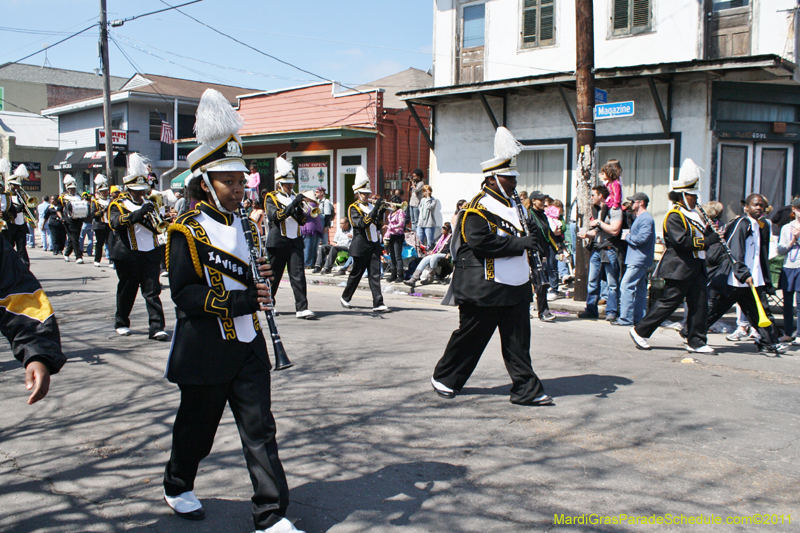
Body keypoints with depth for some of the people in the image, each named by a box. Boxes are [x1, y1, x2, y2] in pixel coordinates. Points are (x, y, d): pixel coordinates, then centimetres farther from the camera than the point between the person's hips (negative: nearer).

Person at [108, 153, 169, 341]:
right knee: (127, 290, 10)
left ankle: (157, 327, -7)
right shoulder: (118, 205, 1)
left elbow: (157, 227, 18)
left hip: (151, 254, 3)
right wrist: (138, 213, -31)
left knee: (153, 291, -4)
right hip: (129, 256, -3)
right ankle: (121, 323, 29)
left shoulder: (148, 204, 16)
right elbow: (116, 222, -20)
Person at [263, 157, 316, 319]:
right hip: (278, 242, -3)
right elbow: (276, 216, -17)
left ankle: (302, 308, -11)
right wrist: (293, 204, -21)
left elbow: (302, 221, 10)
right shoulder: (271, 198, 2)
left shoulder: (295, 198, 16)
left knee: (298, 275, -7)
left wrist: (300, 209, -9)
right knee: (274, 275, 7)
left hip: (295, 242, 4)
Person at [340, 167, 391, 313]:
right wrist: (375, 209, -24)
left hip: (374, 245, 5)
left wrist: (381, 214, -4)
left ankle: (378, 304, -5)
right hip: (361, 246, -5)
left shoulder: (372, 206, 14)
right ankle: (345, 298, 27)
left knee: (375, 275, -2)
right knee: (356, 274, 7)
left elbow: (378, 226, 12)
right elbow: (362, 224, -22)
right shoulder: (353, 208, -6)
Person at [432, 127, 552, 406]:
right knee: (470, 337, 4)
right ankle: (444, 378, 21)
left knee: (518, 342, 8)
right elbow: (481, 242, -25)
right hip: (485, 289, -8)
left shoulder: (513, 204, 16)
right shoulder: (477, 209, -13)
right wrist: (520, 244, -23)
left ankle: (527, 390, 13)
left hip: (516, 289, 8)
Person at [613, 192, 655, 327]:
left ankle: (625, 318, -12)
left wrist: (627, 237, -9)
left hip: (639, 260, -11)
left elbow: (642, 238, -23)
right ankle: (639, 318, 16)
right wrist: (629, 236, 5)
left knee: (626, 286, -12)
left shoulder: (646, 218, -13)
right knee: (640, 289, 11)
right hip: (636, 259, 11)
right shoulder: (640, 218, 20)